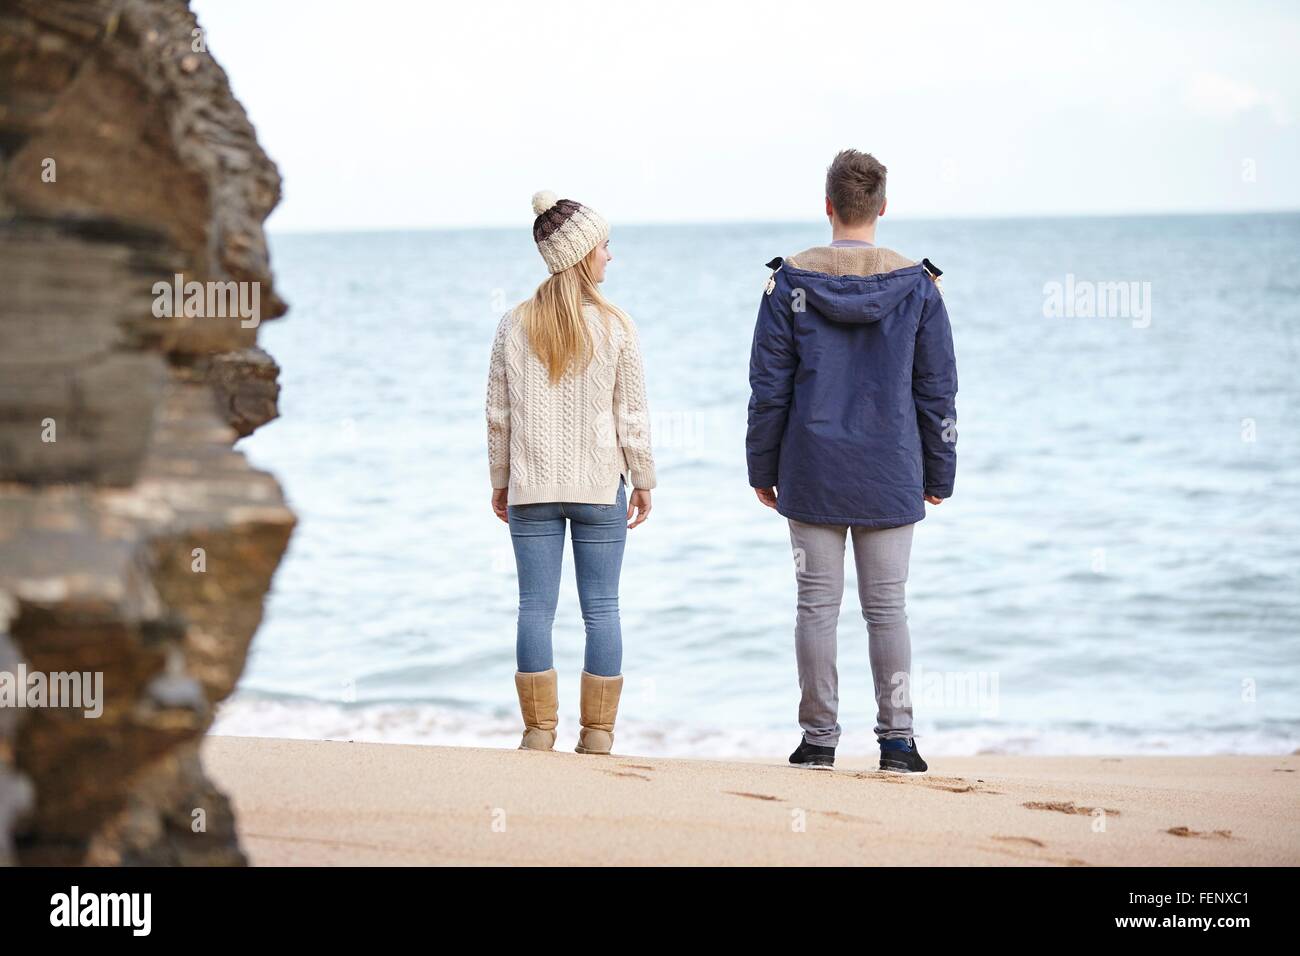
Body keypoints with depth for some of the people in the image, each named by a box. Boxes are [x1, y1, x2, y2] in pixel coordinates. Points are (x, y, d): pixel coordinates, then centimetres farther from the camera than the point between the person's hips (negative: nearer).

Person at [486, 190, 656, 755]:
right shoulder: (615, 327, -6)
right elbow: (632, 415, -1)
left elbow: (498, 415, 4)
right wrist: (643, 481, 10)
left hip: (531, 489, 1)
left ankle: (539, 730, 5)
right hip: (601, 487, -1)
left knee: (536, 607, 4)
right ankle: (598, 734, 6)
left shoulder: (515, 326, -1)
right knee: (601, 608, 5)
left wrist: (500, 482, 14)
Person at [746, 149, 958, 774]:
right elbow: (937, 390, 3)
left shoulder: (789, 282, -3)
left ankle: (818, 739, 6)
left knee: (818, 605, 4)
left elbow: (768, 387, 0)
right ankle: (896, 740, 3)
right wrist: (939, 474, 12)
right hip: (890, 477, 0)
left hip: (812, 476, 0)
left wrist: (762, 469, 9)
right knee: (887, 609, 5)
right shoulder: (917, 286, -1)